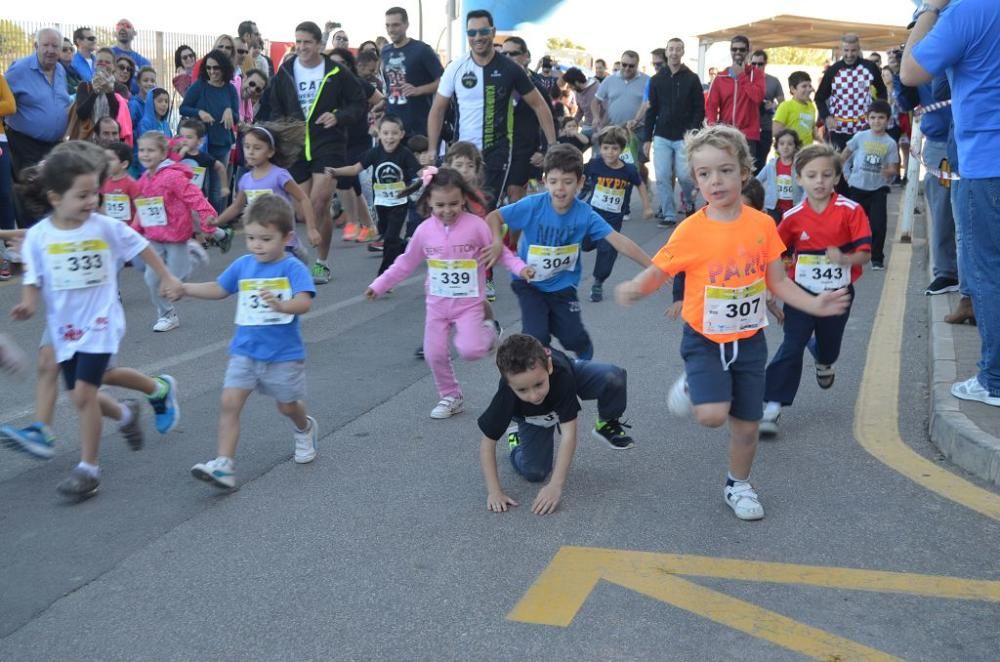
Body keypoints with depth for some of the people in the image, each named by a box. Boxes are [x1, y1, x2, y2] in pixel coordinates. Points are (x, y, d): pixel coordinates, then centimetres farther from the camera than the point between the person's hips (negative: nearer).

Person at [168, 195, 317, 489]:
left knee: (287, 406, 15)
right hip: (245, 351, 4)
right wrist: (185, 288, 6)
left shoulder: (293, 268, -15)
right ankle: (224, 465, -8)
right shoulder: (243, 265, 1)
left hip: (283, 354, -4)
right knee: (229, 403, -9)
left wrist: (282, 305, -48)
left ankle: (305, 430, 49)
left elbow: (304, 302, -29)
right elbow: (219, 289, 16)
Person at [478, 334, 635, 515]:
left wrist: (556, 486, -47)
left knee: (614, 378, -30)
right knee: (534, 473, -12)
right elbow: (487, 441, -28)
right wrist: (494, 491, -34)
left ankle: (606, 425, 3)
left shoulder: (561, 373, -45)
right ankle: (516, 443, 24)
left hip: (570, 381, 0)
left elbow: (568, 434, -42)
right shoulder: (506, 395, -41)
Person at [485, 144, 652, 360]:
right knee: (537, 337, -16)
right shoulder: (533, 205, -21)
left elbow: (619, 241, -21)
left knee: (574, 338, 0)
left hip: (563, 285, 1)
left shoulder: (584, 214, -17)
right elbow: (494, 217, -12)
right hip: (529, 283, -1)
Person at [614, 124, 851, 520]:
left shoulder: (762, 225, -5)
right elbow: (657, 273, -9)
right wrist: (634, 289, -31)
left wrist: (813, 305, -11)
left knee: (746, 425, 11)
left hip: (749, 341, 3)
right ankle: (691, 387, 13)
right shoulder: (691, 230, -14)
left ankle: (738, 486, 38)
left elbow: (777, 282, 3)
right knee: (712, 415, -22)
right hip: (705, 341, -3)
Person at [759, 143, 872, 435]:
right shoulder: (793, 217, -7)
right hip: (801, 293, -1)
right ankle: (772, 406, -7)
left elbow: (864, 253, -13)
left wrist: (843, 259, -34)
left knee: (830, 344, 21)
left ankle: (824, 364, 59)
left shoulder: (851, 211, -12)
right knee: (791, 348, -9)